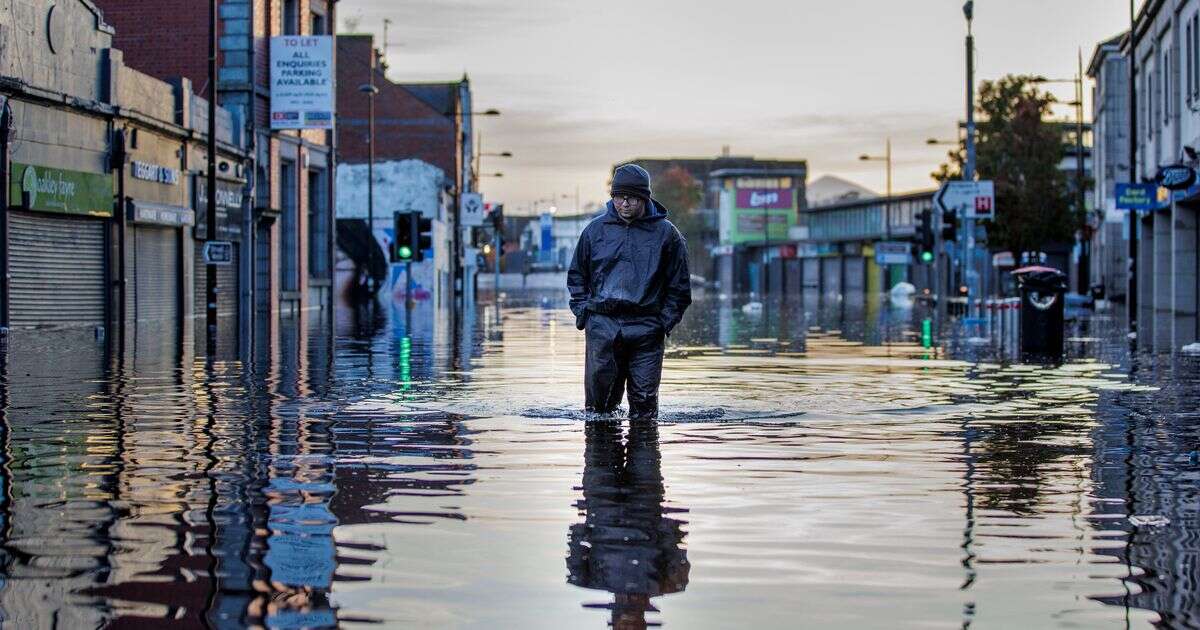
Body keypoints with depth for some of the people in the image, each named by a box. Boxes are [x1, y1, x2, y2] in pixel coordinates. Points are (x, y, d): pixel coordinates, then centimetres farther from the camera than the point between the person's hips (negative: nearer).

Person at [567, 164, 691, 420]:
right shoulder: (595, 230, 9)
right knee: (598, 392, 1)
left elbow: (679, 286, 9)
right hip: (602, 324, 1)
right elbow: (576, 275, 19)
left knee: (644, 398, -1)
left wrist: (665, 322, 0)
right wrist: (582, 312, 6)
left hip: (646, 329, -1)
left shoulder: (666, 233, 4)